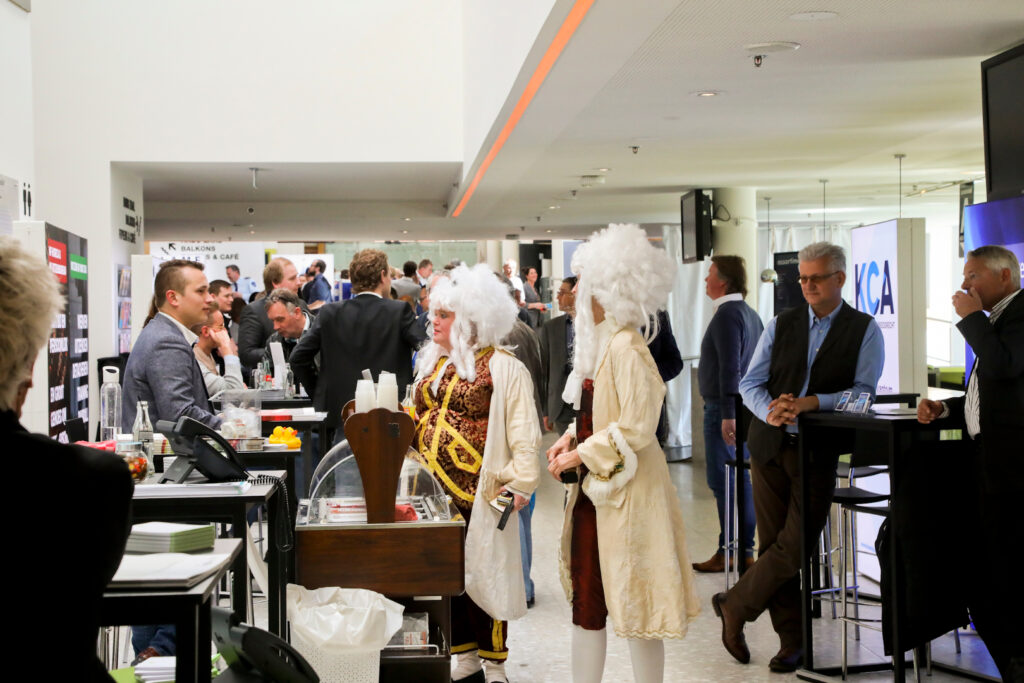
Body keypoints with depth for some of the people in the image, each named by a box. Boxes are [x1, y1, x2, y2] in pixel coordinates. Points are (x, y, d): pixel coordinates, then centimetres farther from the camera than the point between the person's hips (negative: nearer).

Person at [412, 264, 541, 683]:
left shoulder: (504, 369, -7)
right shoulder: (432, 364, 15)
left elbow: (523, 433, -11)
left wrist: (518, 483, -18)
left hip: (481, 493, -6)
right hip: (435, 492, 6)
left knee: (485, 573, 3)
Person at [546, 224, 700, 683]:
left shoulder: (626, 347, -18)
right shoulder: (600, 342, 11)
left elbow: (636, 428, -22)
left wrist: (582, 455, -15)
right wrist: (572, 439, 5)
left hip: (624, 490, -9)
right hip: (595, 489, 9)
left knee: (634, 605, 2)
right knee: (586, 597, 13)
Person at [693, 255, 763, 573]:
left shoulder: (727, 315, -14)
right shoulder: (750, 314, 16)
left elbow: (729, 367, -21)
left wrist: (728, 414, -24)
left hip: (724, 410, -10)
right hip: (747, 409, 10)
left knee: (723, 481, -5)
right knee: (741, 480, 12)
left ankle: (729, 551, -2)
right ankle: (745, 550, 17)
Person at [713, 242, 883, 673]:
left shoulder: (864, 330, 1)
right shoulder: (781, 325, 9)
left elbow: (863, 392, -8)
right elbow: (749, 383, 7)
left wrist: (808, 402, -20)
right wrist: (770, 411, -15)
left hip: (818, 452, -3)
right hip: (770, 446, 3)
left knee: (795, 545, -9)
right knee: (773, 544, 4)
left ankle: (735, 606, 12)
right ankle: (792, 641, 15)